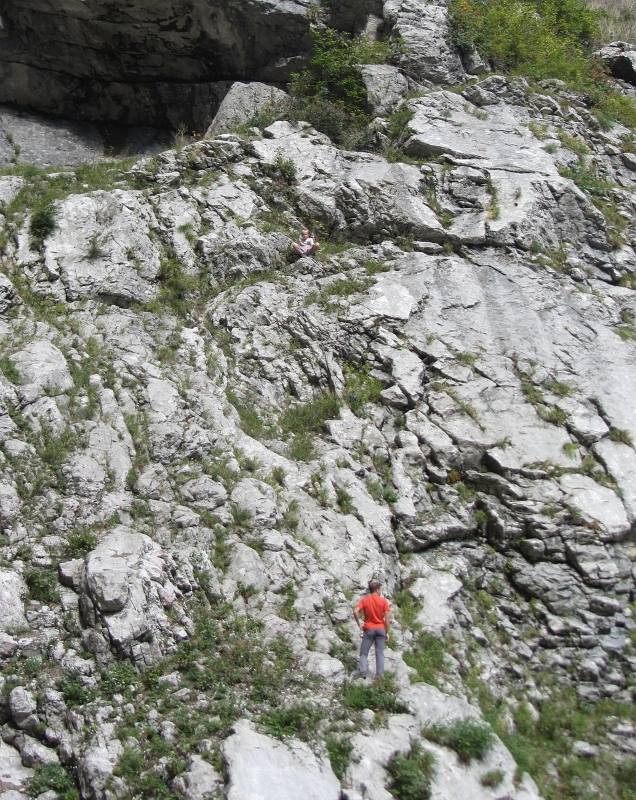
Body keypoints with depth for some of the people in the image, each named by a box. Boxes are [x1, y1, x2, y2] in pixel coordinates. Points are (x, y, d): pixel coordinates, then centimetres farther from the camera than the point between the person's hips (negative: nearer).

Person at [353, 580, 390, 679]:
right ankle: (379, 674, 1)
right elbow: (387, 618, -5)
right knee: (380, 653, 6)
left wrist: (359, 625, -3)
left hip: (369, 629, 0)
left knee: (364, 653, 6)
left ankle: (362, 672, -11)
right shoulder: (384, 601, -1)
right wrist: (387, 633, 1)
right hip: (381, 629, 0)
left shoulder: (364, 600, 1)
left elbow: (355, 612, -14)